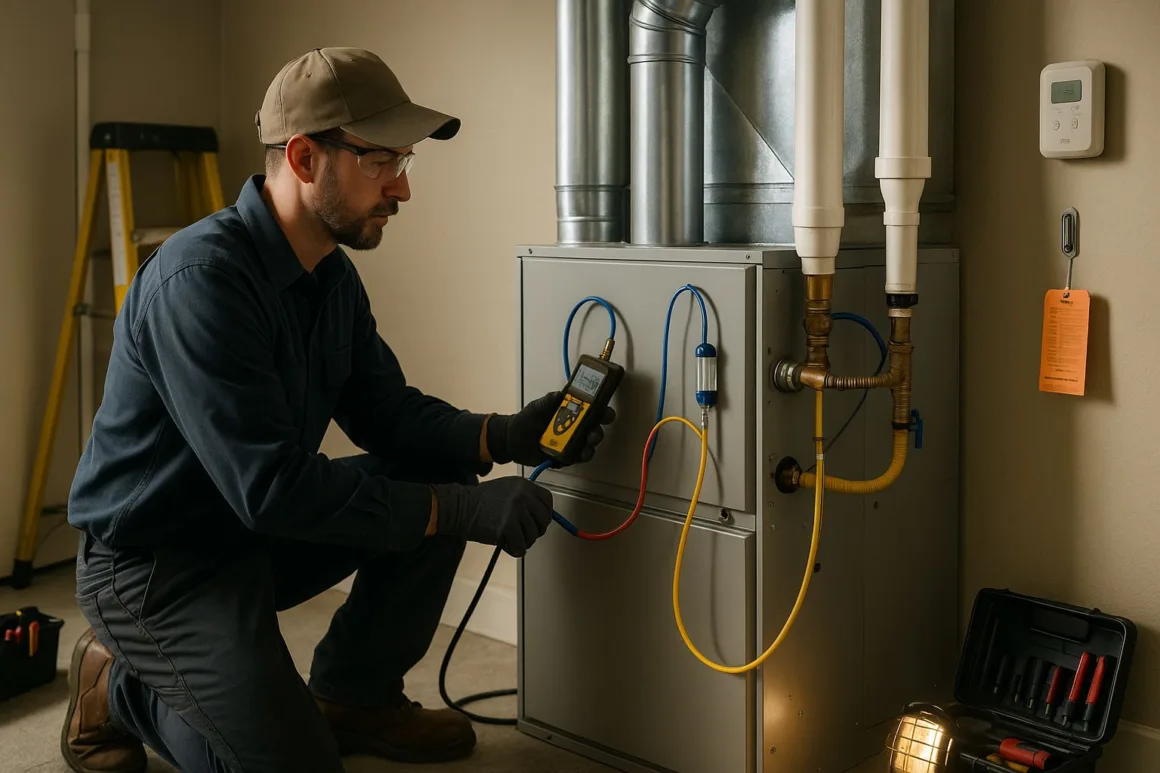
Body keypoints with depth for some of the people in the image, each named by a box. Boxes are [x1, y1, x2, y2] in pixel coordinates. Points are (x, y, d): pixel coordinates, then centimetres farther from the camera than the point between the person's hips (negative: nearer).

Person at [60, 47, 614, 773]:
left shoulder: (333, 274, 1)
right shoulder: (200, 277, -29)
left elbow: (387, 412, 3)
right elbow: (271, 487, -33)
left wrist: (505, 435, -16)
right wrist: (463, 510, -32)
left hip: (257, 532, 9)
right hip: (154, 561, -8)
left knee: (442, 480, -3)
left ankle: (354, 695, 14)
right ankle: (120, 687, 12)